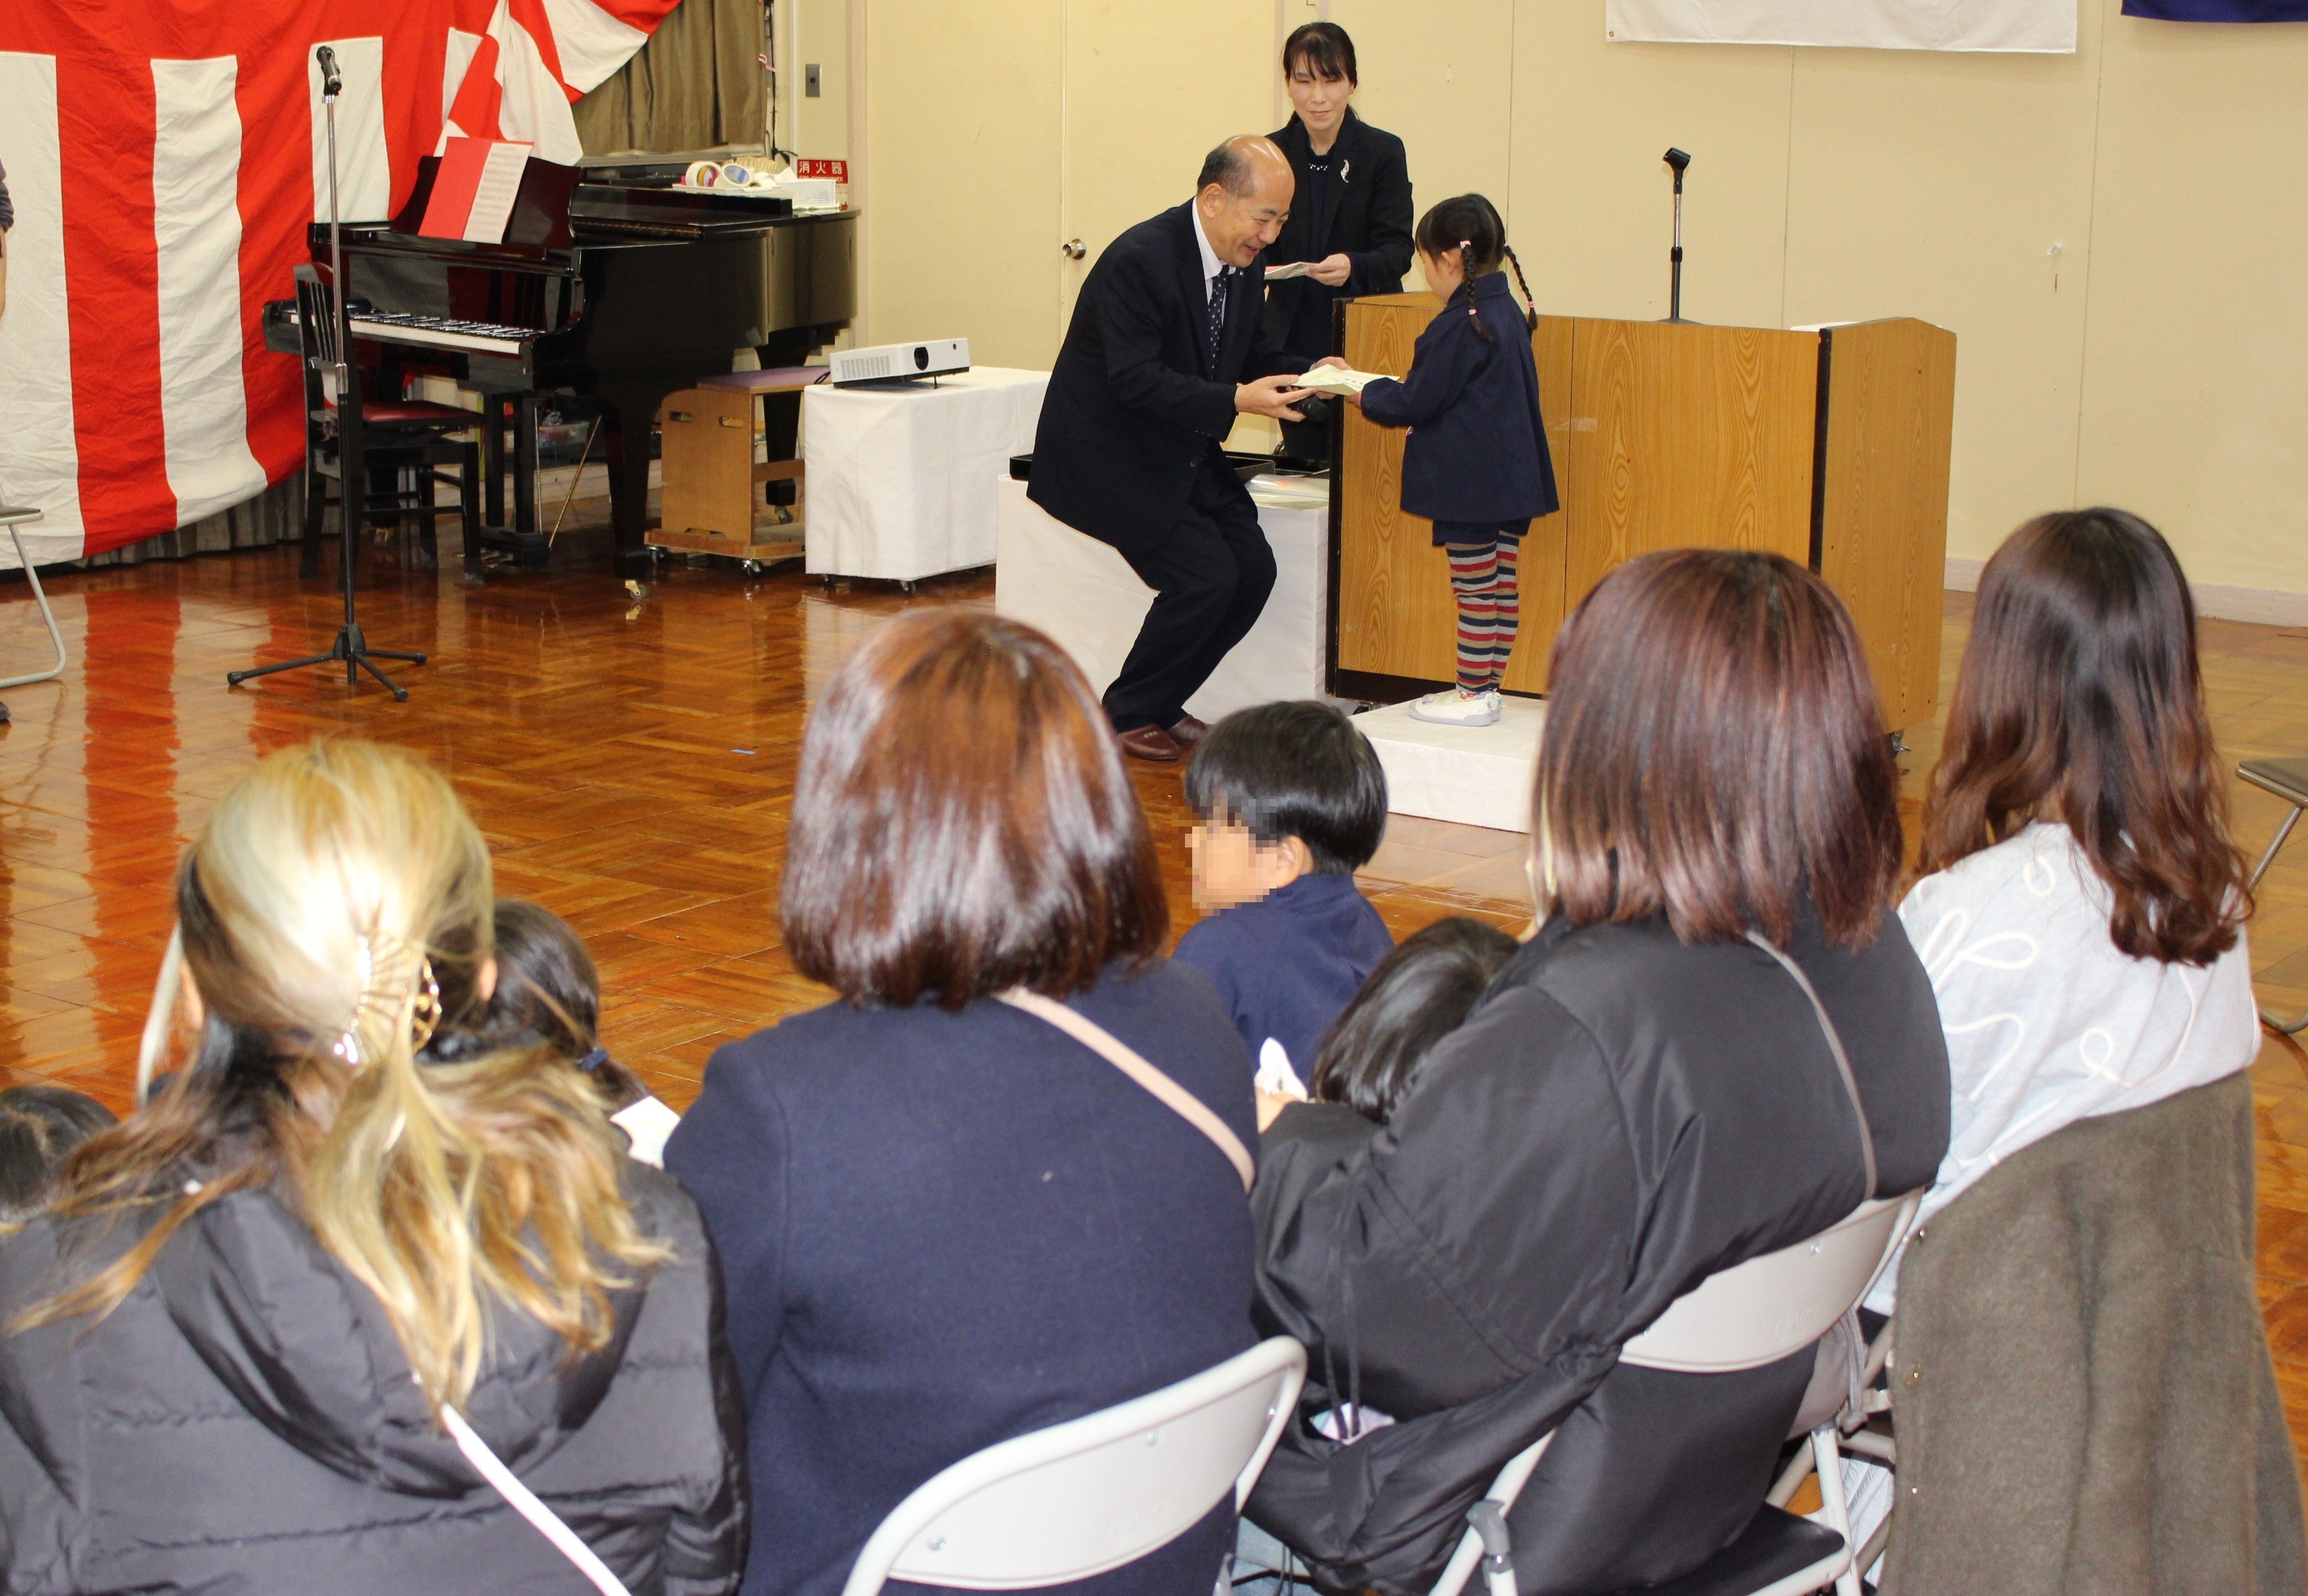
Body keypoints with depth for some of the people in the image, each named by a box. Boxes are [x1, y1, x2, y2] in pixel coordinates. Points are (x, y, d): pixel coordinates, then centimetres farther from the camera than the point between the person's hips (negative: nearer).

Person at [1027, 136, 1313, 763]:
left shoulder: (1243, 264, 2)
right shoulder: (1139, 259, -24)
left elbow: (1255, 356, 11)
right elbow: (1135, 380, -29)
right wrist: (1236, 401, -35)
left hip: (1185, 456, 8)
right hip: (1108, 458, -8)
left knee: (1254, 568, -5)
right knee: (1206, 574, -19)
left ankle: (1161, 705, 11)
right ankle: (1124, 715, 1)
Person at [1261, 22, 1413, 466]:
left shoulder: (1383, 153, -2)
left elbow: (1398, 250, -9)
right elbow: (1260, 246, 7)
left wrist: (1353, 267, -30)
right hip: (1293, 342, 2)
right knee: (1302, 459, 3)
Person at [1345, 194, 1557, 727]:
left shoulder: (1459, 325, -18)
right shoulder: (1509, 313, 10)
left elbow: (1417, 402, -14)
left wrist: (1364, 396, 3)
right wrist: (1385, 392, 19)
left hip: (1469, 481, -9)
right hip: (1512, 477, 9)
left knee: (1474, 588, -3)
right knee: (1501, 584, 11)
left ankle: (1473, 694, 3)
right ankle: (1487, 687, 18)